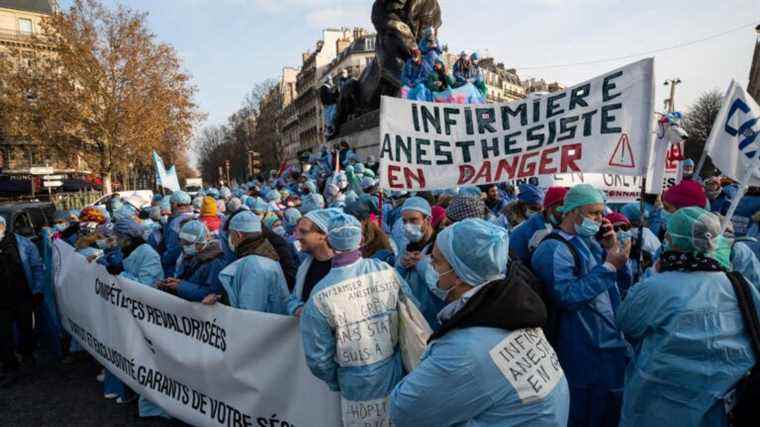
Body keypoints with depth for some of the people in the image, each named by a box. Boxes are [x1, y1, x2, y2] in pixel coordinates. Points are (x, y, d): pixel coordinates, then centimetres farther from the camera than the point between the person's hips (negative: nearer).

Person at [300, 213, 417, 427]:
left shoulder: (321, 296, -19)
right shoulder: (387, 271, -15)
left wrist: (336, 383, 9)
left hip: (359, 386, -2)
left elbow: (318, 357, -11)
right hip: (398, 374, 2)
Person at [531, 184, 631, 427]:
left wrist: (613, 248, 0)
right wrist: (608, 266, -25)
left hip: (613, 345, 9)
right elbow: (566, 297, -29)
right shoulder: (553, 249, -18)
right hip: (584, 356, -9)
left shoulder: (593, 242, 12)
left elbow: (625, 284, 15)